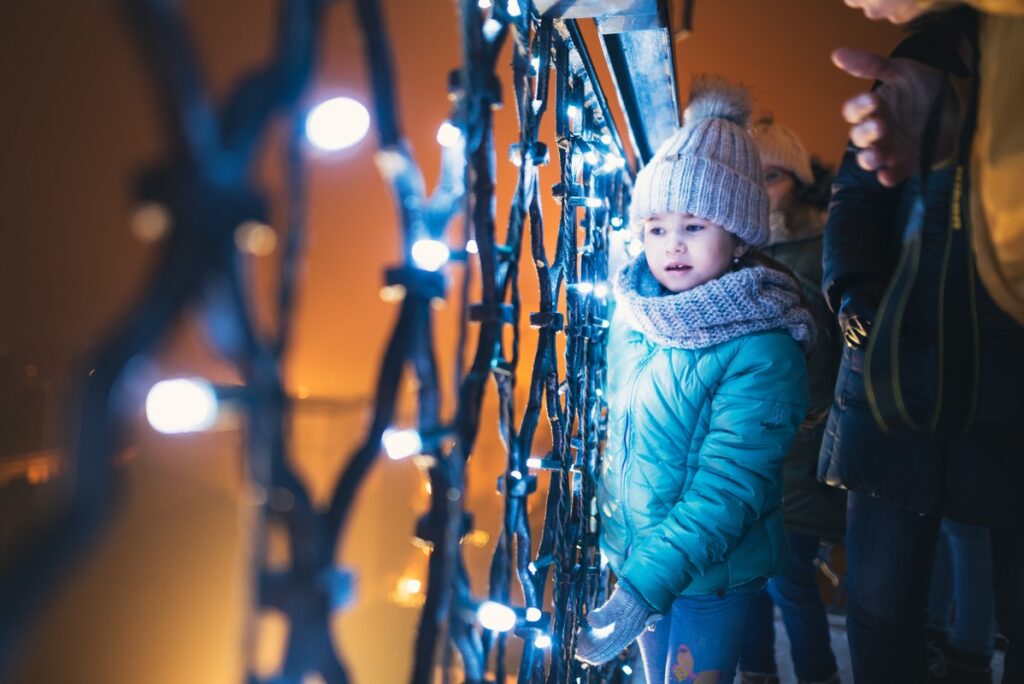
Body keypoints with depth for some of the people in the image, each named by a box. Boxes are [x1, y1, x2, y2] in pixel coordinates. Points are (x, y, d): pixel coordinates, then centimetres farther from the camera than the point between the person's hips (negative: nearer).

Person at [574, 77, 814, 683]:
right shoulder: (632, 311, -6)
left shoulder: (763, 350, -24)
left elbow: (727, 490, -27)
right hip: (636, 556, 6)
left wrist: (644, 589, -33)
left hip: (712, 578, -6)